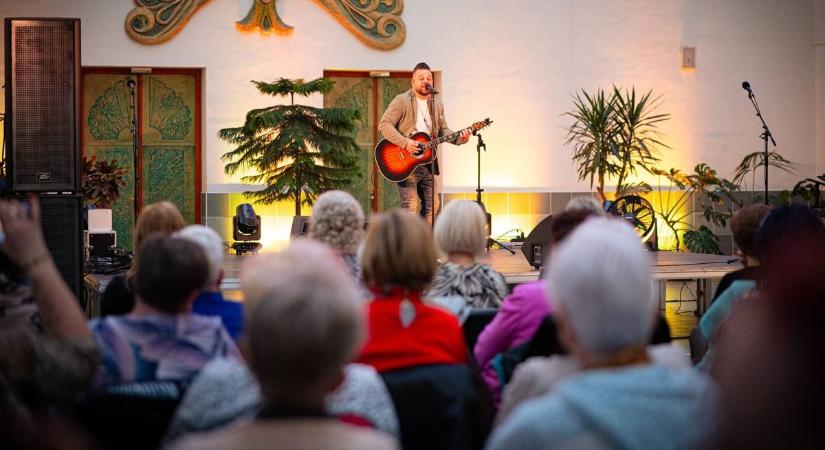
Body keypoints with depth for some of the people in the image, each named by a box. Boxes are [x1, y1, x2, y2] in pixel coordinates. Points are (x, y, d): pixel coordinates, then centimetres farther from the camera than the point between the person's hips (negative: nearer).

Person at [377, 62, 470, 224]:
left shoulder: (437, 104, 12)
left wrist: (458, 138, -4)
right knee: (411, 208, -12)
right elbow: (384, 124, -14)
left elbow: (443, 130, 17)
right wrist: (405, 143, -24)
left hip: (427, 163, 7)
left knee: (432, 205, 11)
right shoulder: (402, 100, -8)